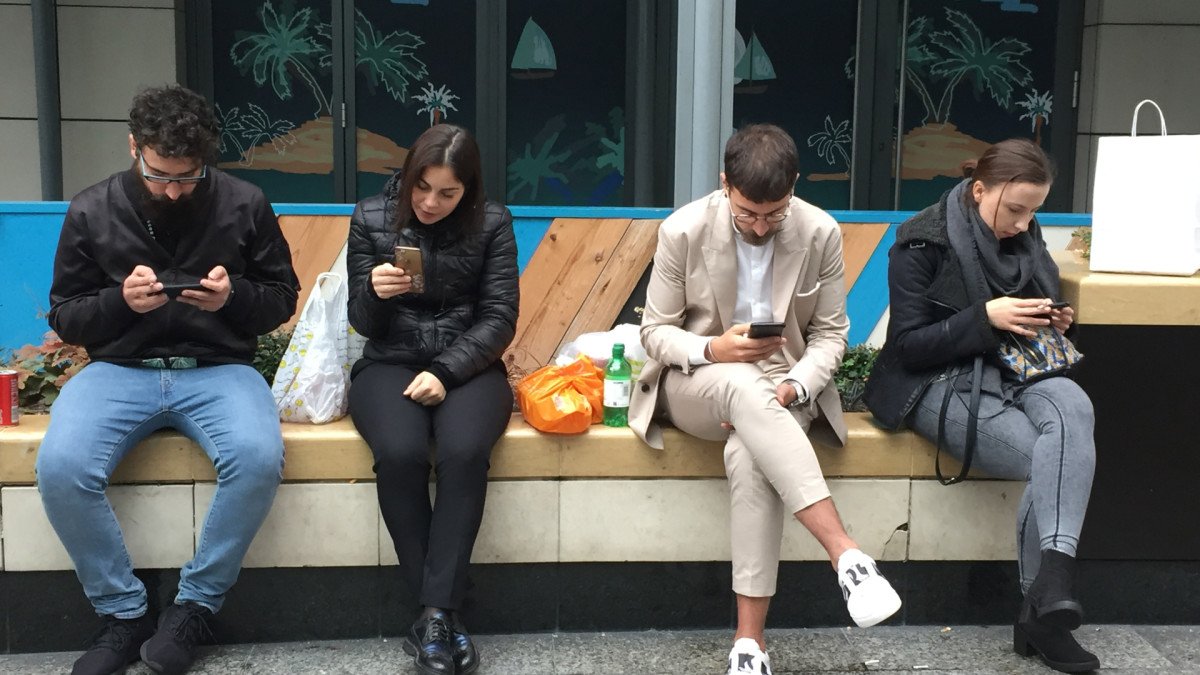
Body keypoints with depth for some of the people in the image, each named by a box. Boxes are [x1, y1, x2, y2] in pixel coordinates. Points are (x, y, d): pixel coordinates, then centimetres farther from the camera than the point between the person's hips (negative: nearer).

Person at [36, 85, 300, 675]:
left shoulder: (244, 205, -1)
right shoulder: (91, 211, 2)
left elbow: (282, 298, 6)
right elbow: (64, 317, 7)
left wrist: (234, 295, -16)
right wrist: (120, 300, -14)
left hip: (218, 368, -1)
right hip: (119, 369, 1)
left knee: (259, 458, -32)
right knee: (59, 467, -28)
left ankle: (195, 605, -9)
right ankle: (122, 612, -5)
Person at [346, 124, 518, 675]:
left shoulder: (492, 224, 0)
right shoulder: (371, 219, 3)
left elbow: (498, 319, -4)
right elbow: (363, 322, 4)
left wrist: (445, 372, -18)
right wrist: (375, 292, -19)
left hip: (468, 366, 0)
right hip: (389, 365, 1)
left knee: (464, 451, -34)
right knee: (400, 453, -32)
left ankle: (435, 612, -24)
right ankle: (441, 611, -19)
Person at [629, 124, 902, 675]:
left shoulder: (821, 233, -6)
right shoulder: (683, 230, -8)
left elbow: (830, 334, 1)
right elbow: (655, 331, -3)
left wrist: (792, 388, -19)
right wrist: (713, 350, -23)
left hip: (782, 388, 1)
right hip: (697, 384, 0)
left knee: (750, 454, -36)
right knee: (745, 385, -39)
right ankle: (846, 554, -44)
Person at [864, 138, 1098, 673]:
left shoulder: (1025, 237, 11)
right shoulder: (924, 243, -9)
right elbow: (909, 345, -12)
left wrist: (1051, 322, 1)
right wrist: (986, 317, -22)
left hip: (1013, 369, 6)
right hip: (943, 383, -5)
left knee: (1074, 408, -30)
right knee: (1052, 458, -27)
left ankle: (1050, 591, -36)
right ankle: (1045, 609, -16)